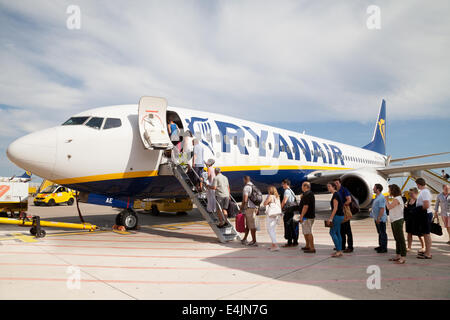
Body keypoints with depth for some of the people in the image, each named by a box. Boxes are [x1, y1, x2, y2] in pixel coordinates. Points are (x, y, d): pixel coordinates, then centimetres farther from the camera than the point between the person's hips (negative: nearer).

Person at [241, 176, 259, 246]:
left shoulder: (246, 187, -12)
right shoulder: (254, 187, 14)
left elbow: (245, 199, -19)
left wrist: (242, 207, -5)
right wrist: (257, 209, 22)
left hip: (249, 208, -8)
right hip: (255, 207, 8)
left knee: (252, 225, -4)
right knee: (247, 224, 16)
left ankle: (254, 241, 0)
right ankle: (244, 239, 25)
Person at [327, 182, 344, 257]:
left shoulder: (335, 195, -15)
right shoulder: (337, 194, 14)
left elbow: (335, 208, -20)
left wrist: (331, 218, -19)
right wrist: (331, 217, 22)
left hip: (337, 216, -10)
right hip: (340, 216, 10)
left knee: (332, 232, -6)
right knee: (337, 233, 11)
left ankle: (338, 251, -4)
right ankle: (340, 251, 14)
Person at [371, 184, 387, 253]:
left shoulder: (381, 198, -20)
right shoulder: (377, 197, 13)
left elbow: (382, 209, -24)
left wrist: (378, 218, -24)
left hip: (381, 219, -10)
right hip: (377, 219, 10)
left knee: (383, 233, -3)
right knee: (380, 233, 17)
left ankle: (384, 248, 3)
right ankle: (381, 246, 27)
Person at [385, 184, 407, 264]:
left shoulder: (397, 199, -15)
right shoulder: (395, 199, 16)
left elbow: (389, 207, -21)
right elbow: (390, 207, 14)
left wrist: (386, 200, -8)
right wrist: (387, 200, 7)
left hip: (398, 221, -11)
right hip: (394, 221, 11)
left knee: (401, 239, -8)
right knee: (397, 239, 14)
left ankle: (403, 257, -6)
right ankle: (398, 256, 21)